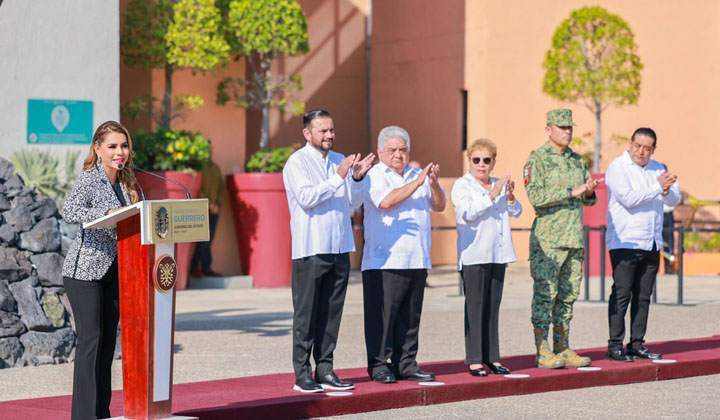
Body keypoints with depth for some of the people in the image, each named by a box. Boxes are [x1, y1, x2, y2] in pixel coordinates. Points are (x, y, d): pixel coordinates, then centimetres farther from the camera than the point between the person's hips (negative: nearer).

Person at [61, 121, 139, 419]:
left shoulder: (125, 183, 12)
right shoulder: (88, 179, -10)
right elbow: (69, 212, -28)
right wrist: (107, 213, -40)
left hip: (114, 271, 7)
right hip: (84, 270, -7)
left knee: (108, 339, 8)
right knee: (90, 339, -10)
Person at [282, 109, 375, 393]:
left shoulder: (340, 161, 15)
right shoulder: (298, 162, -3)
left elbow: (352, 203, 14)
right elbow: (306, 198, -17)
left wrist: (357, 178, -2)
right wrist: (339, 177, -18)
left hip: (339, 247, 6)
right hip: (310, 249, -6)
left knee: (332, 313, 7)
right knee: (306, 314, -2)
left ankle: (325, 370, 13)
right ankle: (302, 374, 1)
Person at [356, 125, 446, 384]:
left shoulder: (417, 175, 19)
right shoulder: (374, 176, -1)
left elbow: (439, 206, 14)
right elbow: (386, 201, -18)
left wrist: (434, 184, -6)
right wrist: (418, 182, -15)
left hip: (417, 261, 6)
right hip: (384, 262, -6)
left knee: (410, 316, 8)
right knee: (382, 316, -5)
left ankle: (405, 364, 15)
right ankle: (379, 365, 2)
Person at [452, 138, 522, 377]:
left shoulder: (499, 185, 17)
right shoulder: (462, 185, -2)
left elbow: (516, 212, 12)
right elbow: (468, 212, -17)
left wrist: (510, 196, -7)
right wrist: (492, 195, -21)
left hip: (498, 255, 6)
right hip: (474, 256, -6)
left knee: (493, 306, 7)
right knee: (475, 306, -7)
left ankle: (491, 357, 12)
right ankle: (474, 360, -5)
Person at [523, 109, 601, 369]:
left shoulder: (577, 160, 16)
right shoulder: (537, 159, -6)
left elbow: (589, 200, 18)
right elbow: (536, 196, -17)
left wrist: (590, 192, -6)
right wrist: (571, 193, -20)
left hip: (574, 238, 7)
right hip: (548, 238, -7)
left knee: (568, 295, 8)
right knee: (545, 294, -6)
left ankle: (562, 349, 14)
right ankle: (542, 352, -3)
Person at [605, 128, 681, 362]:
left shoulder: (657, 169, 15)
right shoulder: (617, 168, -4)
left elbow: (674, 200, 10)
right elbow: (629, 199, -17)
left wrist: (667, 191, -12)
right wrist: (658, 187, -13)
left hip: (651, 244, 6)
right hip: (624, 243, -6)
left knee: (643, 296, 7)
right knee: (621, 295, -8)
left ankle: (637, 344, 12)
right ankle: (614, 346, -6)